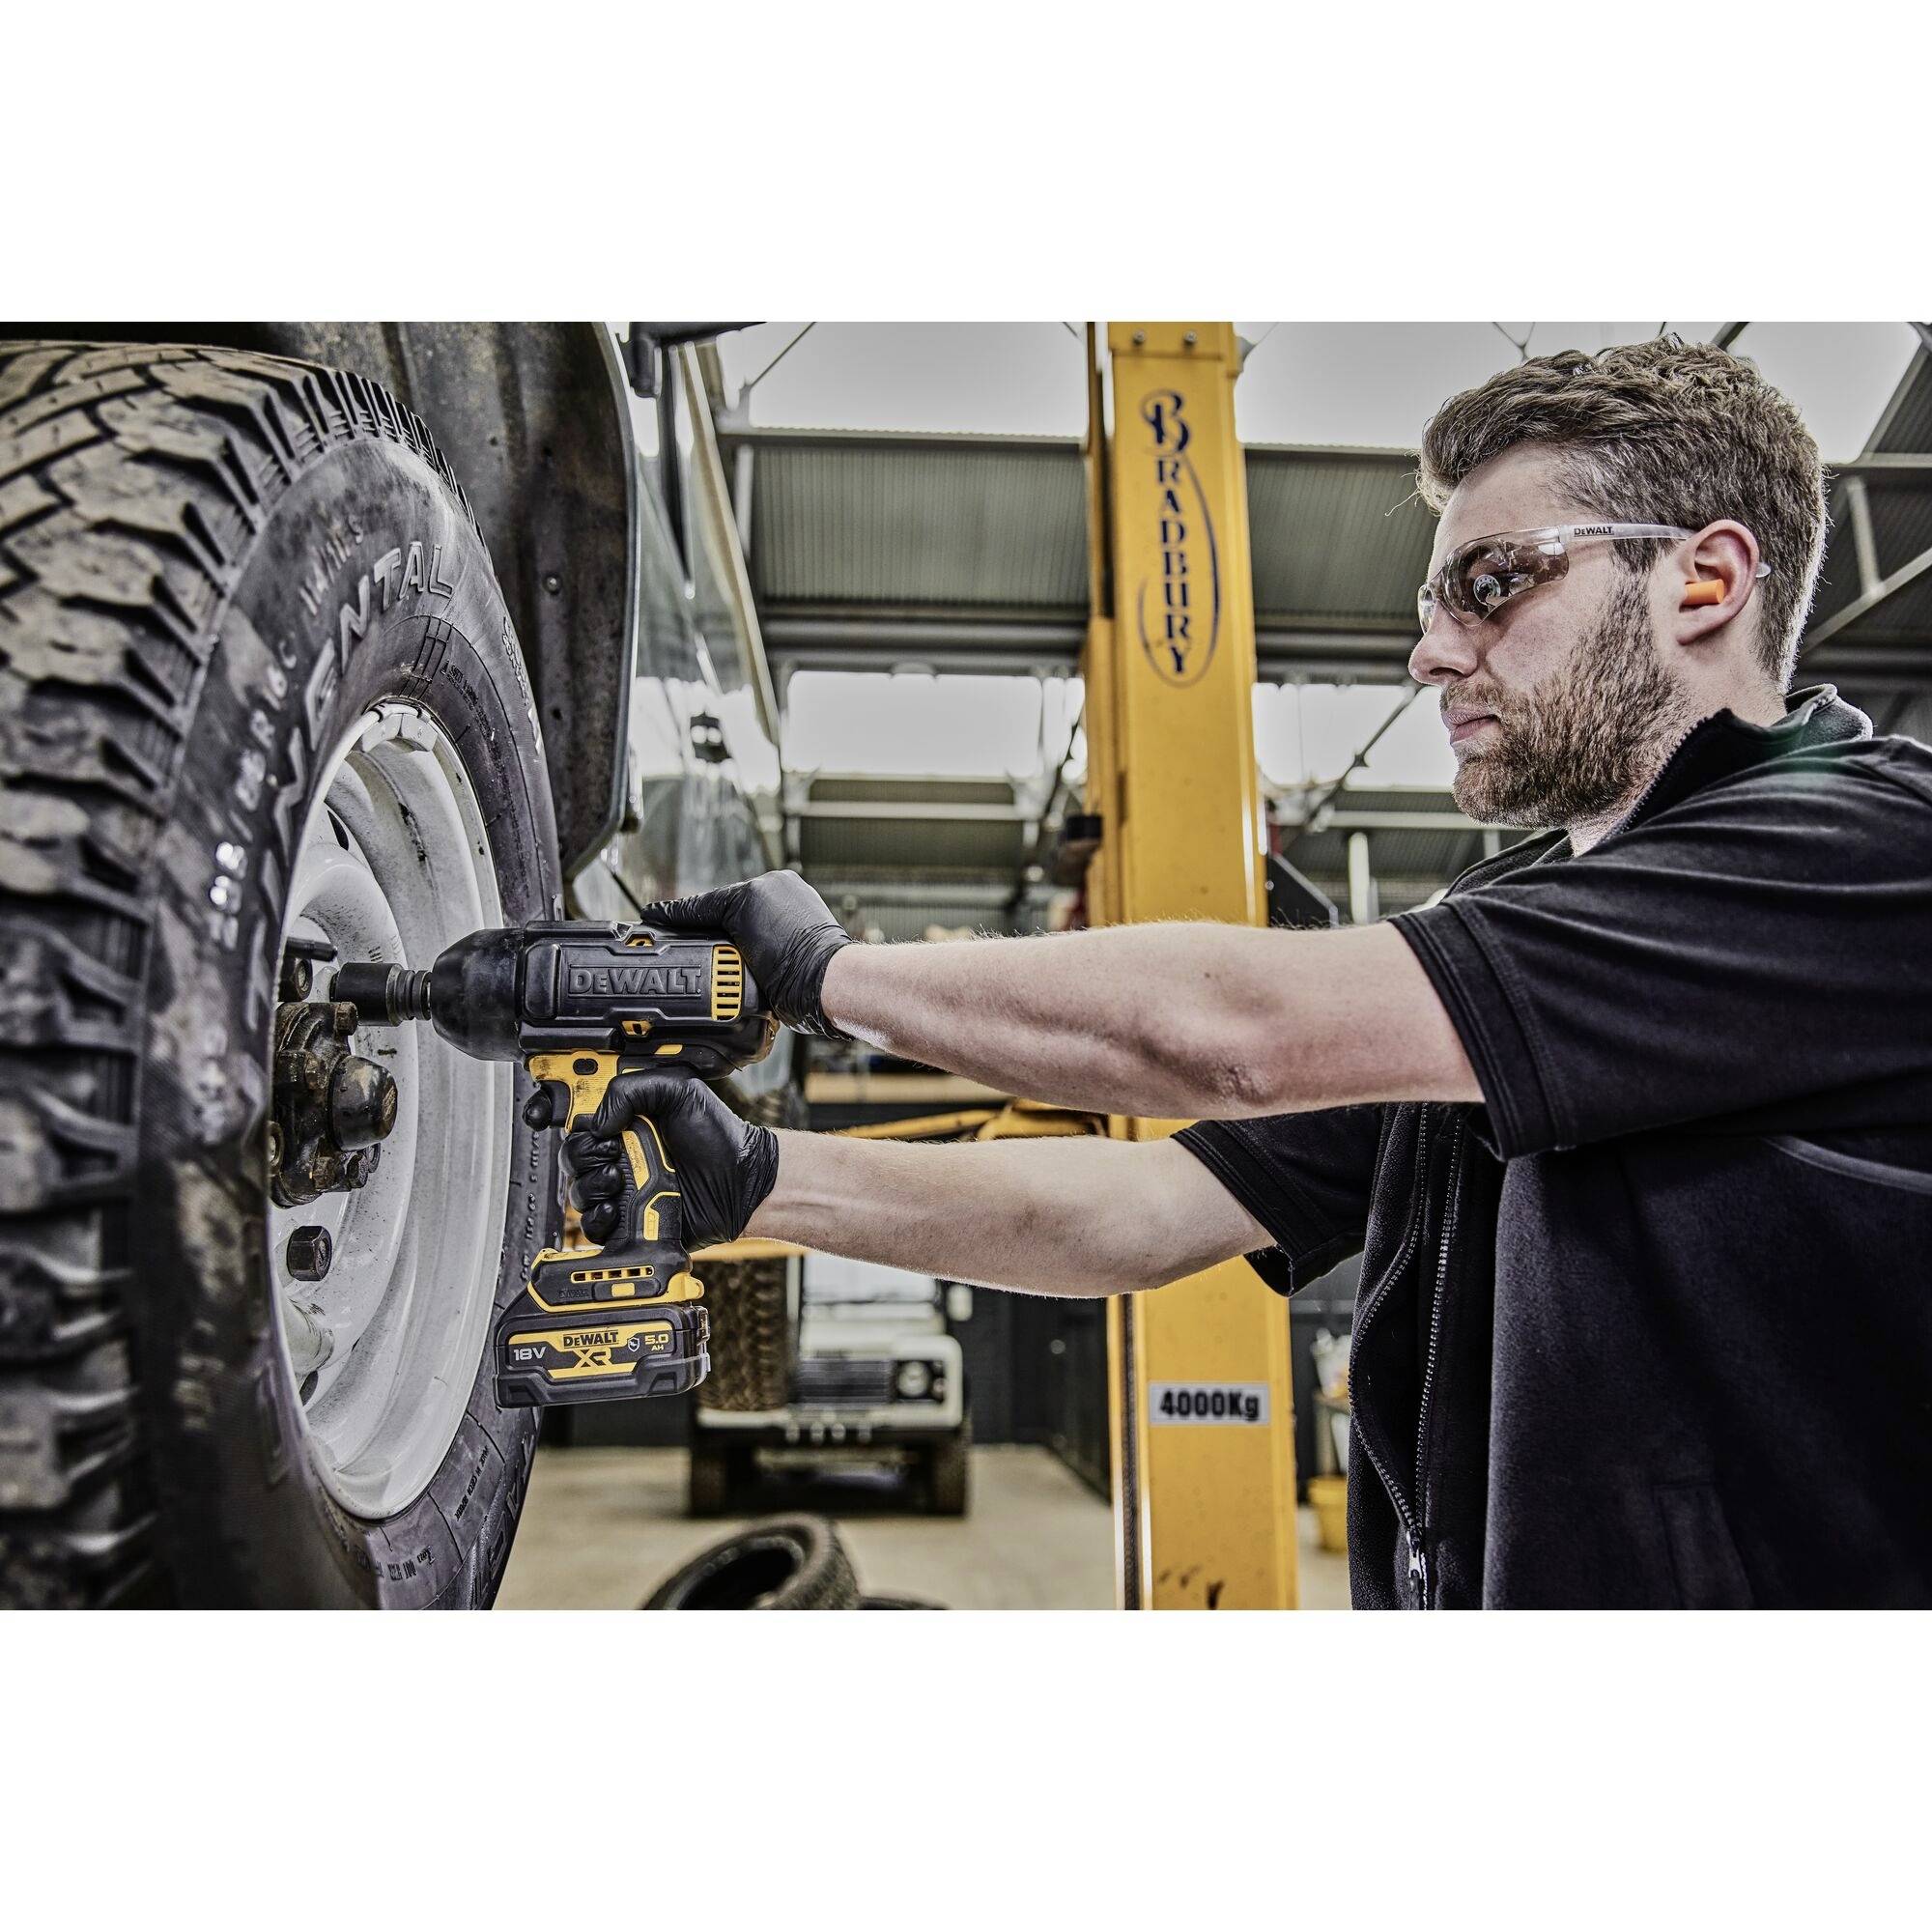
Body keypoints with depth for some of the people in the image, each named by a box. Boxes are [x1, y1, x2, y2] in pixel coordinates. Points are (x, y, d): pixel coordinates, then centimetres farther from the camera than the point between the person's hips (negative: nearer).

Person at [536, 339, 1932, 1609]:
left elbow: (1232, 1030, -21)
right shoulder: (1494, 948, 9)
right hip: (1445, 1585, 5)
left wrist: (829, 970, -10)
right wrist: (758, 1182, -4)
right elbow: (1146, 1212, 4)